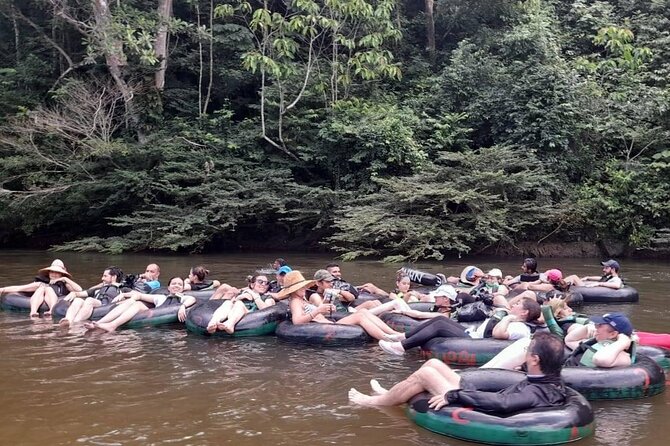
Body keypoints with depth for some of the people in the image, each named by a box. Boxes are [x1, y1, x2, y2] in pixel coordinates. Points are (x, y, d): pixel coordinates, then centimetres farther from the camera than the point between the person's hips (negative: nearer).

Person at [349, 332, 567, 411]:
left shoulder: (537, 393, -33)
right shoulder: (552, 380, -6)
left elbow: (501, 402, -46)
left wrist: (453, 395, -39)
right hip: (477, 402, 10)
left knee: (425, 374, -8)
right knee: (433, 363, 10)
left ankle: (374, 402, 13)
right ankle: (392, 396, 30)